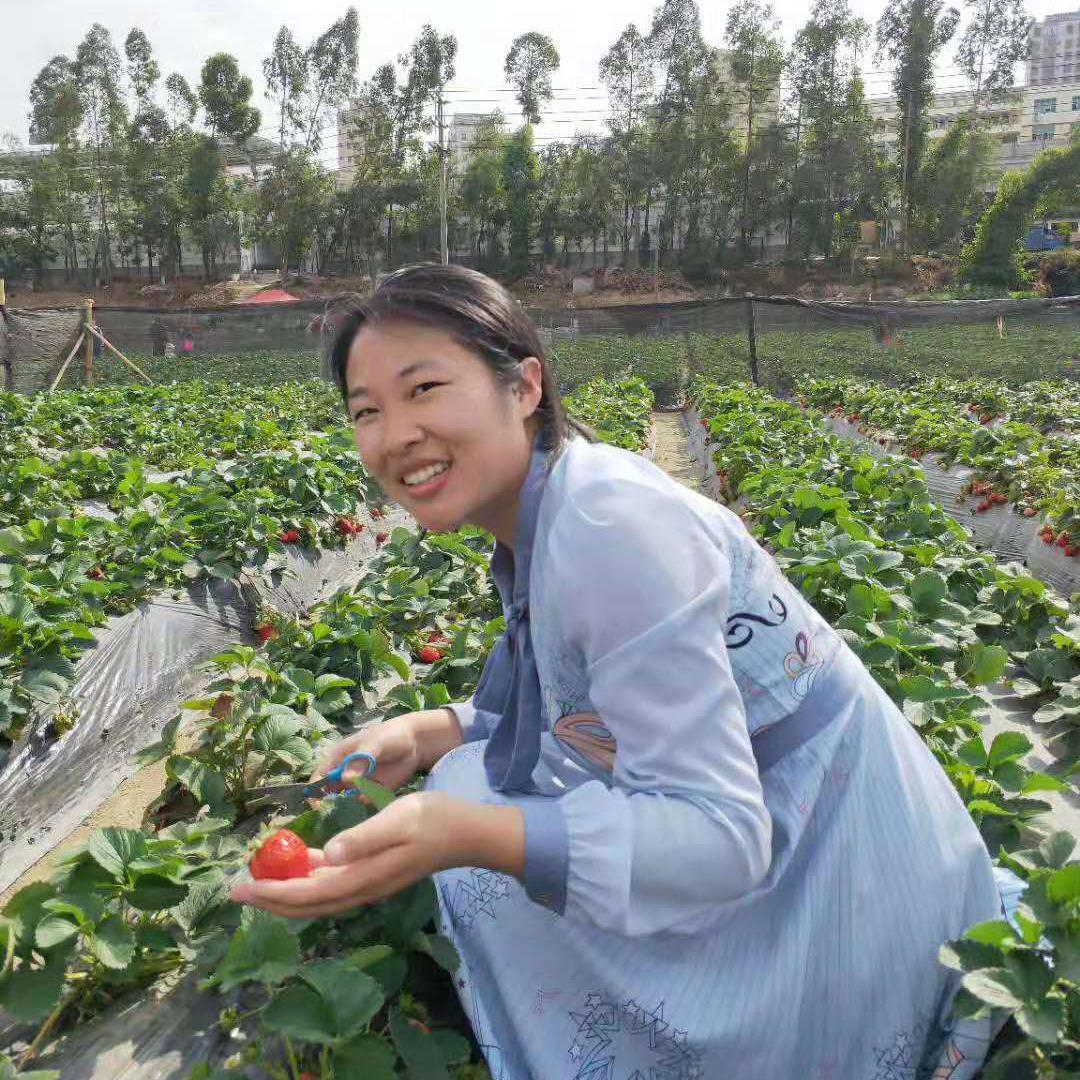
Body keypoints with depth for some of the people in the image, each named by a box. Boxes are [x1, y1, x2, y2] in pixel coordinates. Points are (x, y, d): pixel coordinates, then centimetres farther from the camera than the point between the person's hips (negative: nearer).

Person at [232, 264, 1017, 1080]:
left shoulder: (607, 522, -26)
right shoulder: (542, 522, 1)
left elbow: (720, 835, -27)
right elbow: (584, 717, 9)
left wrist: (461, 836, -38)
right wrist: (430, 735, -3)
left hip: (836, 903, -8)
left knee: (471, 797, -12)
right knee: (470, 780, 6)